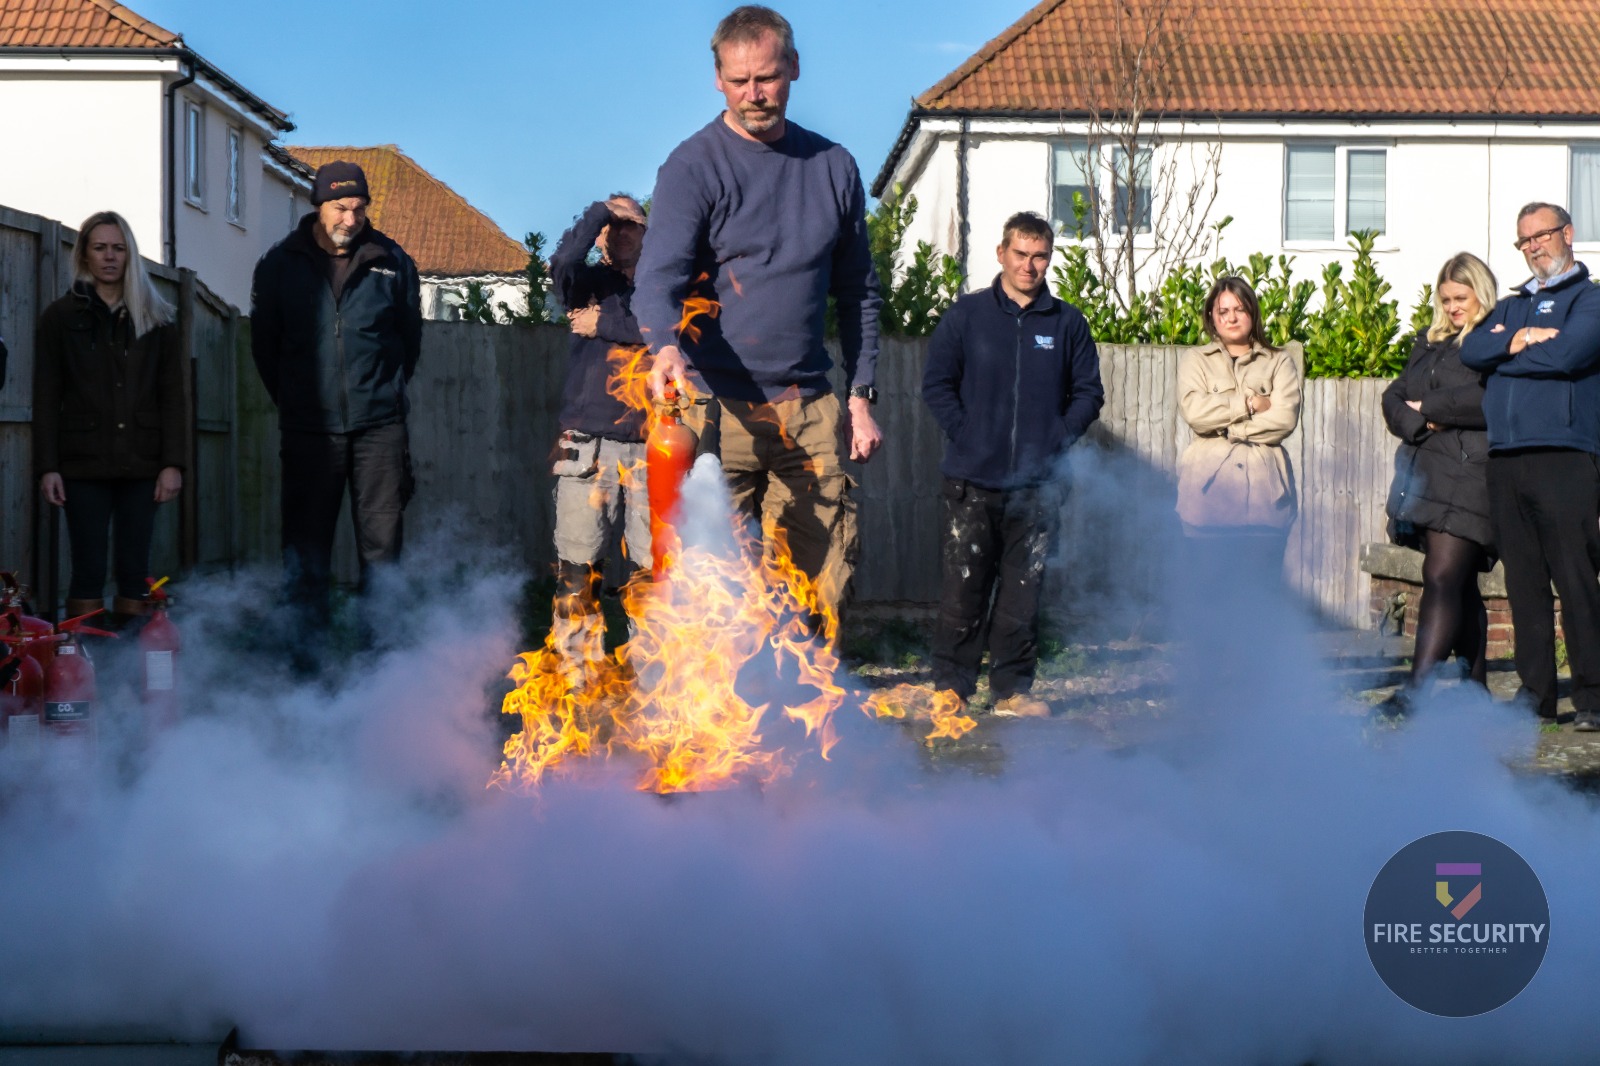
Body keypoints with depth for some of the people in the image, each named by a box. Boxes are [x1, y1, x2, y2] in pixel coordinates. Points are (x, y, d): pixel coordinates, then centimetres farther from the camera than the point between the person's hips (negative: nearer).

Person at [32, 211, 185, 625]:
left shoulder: (156, 318, 10)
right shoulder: (61, 316, 7)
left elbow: (173, 395, 6)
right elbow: (46, 397, 4)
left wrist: (174, 463, -4)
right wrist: (47, 466, -5)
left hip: (141, 464, 1)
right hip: (84, 464, -1)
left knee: (134, 572, 2)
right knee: (88, 572, -3)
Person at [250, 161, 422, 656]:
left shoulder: (392, 262, 4)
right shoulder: (279, 263, 3)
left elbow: (410, 337, 15)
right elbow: (264, 344, 12)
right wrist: (293, 401, 13)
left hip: (379, 426, 0)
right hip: (308, 429, 0)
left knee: (383, 542, 1)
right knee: (306, 547, 3)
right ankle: (306, 655, 10)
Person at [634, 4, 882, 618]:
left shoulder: (833, 168, 12)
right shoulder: (693, 167, -2)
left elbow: (857, 291, 19)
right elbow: (659, 276, -15)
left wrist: (862, 396, 13)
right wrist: (667, 346, -36)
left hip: (810, 409, 4)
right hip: (718, 406, -4)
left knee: (823, 583, 5)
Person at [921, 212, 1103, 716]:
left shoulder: (1068, 323, 9)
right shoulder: (967, 314, 5)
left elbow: (1089, 392, 11)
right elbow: (936, 383, 5)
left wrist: (1058, 441, -3)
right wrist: (965, 436, -6)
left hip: (1038, 484, 1)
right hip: (973, 482, -1)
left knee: (1024, 589, 6)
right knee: (963, 585, 0)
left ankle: (1013, 689, 14)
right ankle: (951, 684, 10)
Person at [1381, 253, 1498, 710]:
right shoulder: (1429, 343, 20)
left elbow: (1489, 402, -18)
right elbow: (1394, 398, 14)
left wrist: (1428, 407, -7)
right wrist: (1419, 425, -7)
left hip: (1470, 475, -7)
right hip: (1425, 474, 7)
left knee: (1443, 577, -14)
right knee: (1458, 584, 11)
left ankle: (1417, 689, -20)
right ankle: (1474, 685, 17)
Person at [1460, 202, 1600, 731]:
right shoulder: (1510, 306, 24)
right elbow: (1471, 351, 8)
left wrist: (1503, 355, 1)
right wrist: (1518, 341, -8)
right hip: (1505, 461, 6)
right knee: (1523, 582, 6)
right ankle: (1535, 691, 11)